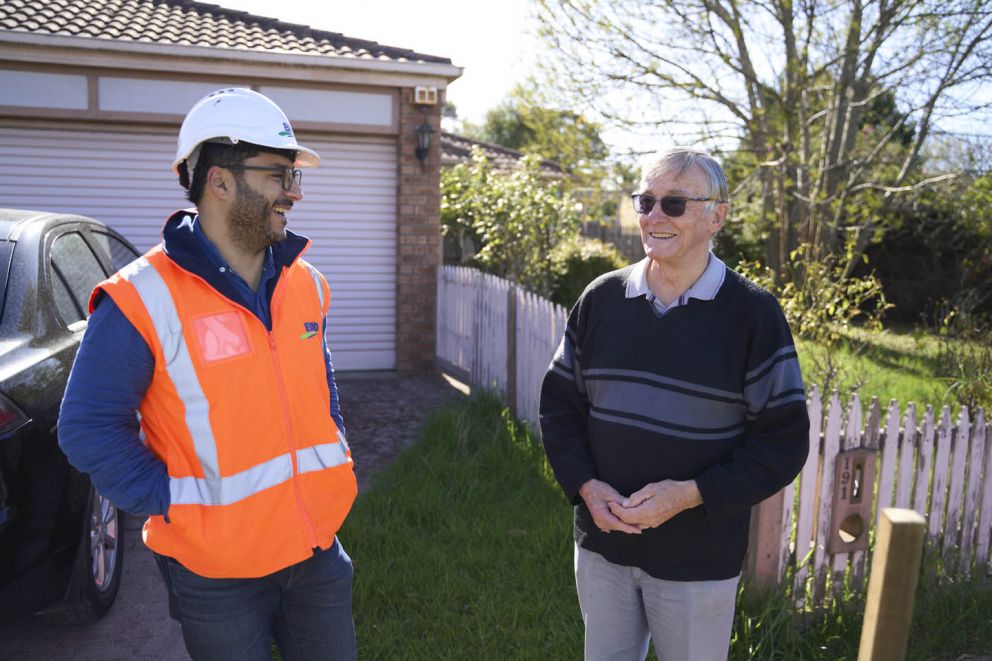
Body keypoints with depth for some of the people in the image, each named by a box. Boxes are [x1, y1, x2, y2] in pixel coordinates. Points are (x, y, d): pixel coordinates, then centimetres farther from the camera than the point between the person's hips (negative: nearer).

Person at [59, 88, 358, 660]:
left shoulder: (305, 283, 3)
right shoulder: (144, 300, -17)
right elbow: (89, 428, -12)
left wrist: (336, 463, 8)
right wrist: (178, 504, -16)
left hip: (318, 548, 6)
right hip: (216, 570, -5)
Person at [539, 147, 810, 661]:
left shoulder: (753, 314, -10)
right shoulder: (601, 300, -1)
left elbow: (783, 441, -8)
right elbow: (558, 403, 5)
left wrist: (691, 495, -19)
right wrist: (585, 485, -10)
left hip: (697, 558, -3)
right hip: (601, 543, 3)